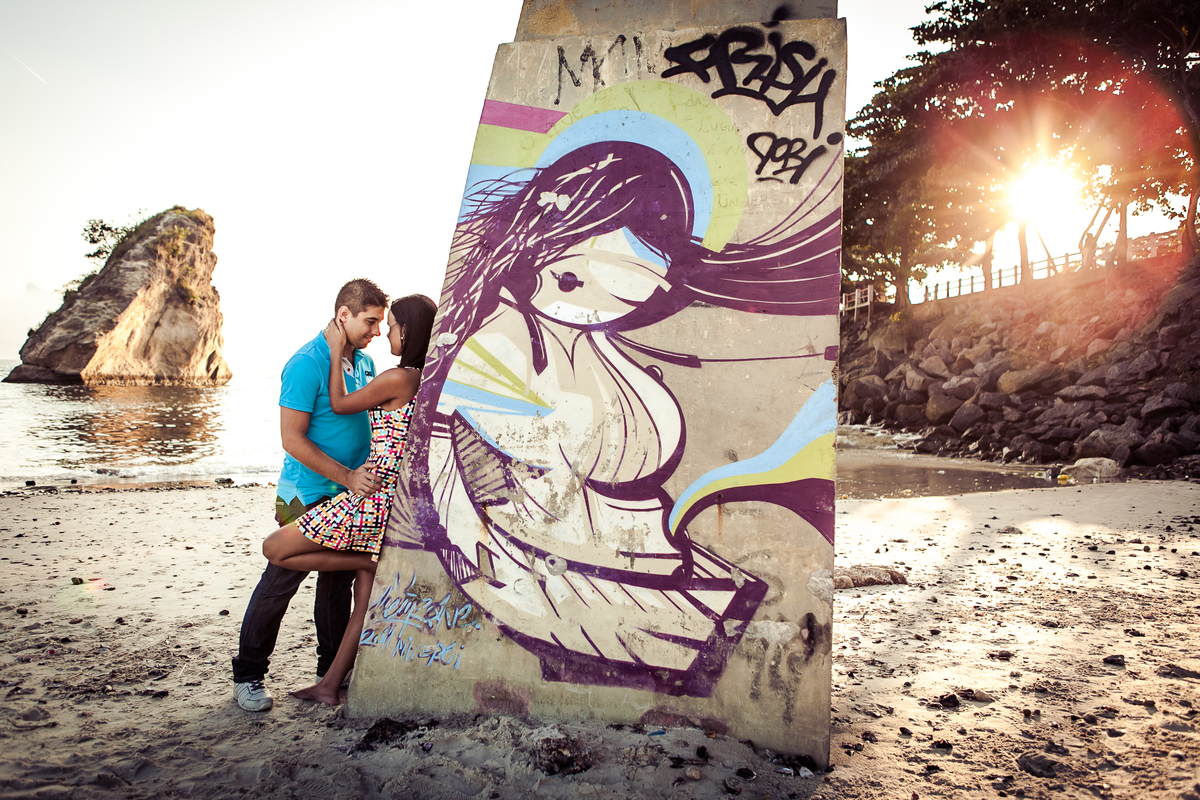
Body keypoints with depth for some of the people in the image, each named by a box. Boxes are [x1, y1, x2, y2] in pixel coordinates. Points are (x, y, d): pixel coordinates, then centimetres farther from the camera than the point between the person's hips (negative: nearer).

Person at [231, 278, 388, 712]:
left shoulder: (364, 362, 7)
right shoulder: (306, 364, -17)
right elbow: (293, 440, -19)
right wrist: (347, 476, -22)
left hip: (350, 496, 7)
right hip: (308, 496, -7)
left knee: (339, 581, 15)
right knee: (280, 582, 1)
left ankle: (333, 670, 28)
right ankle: (248, 675, 18)